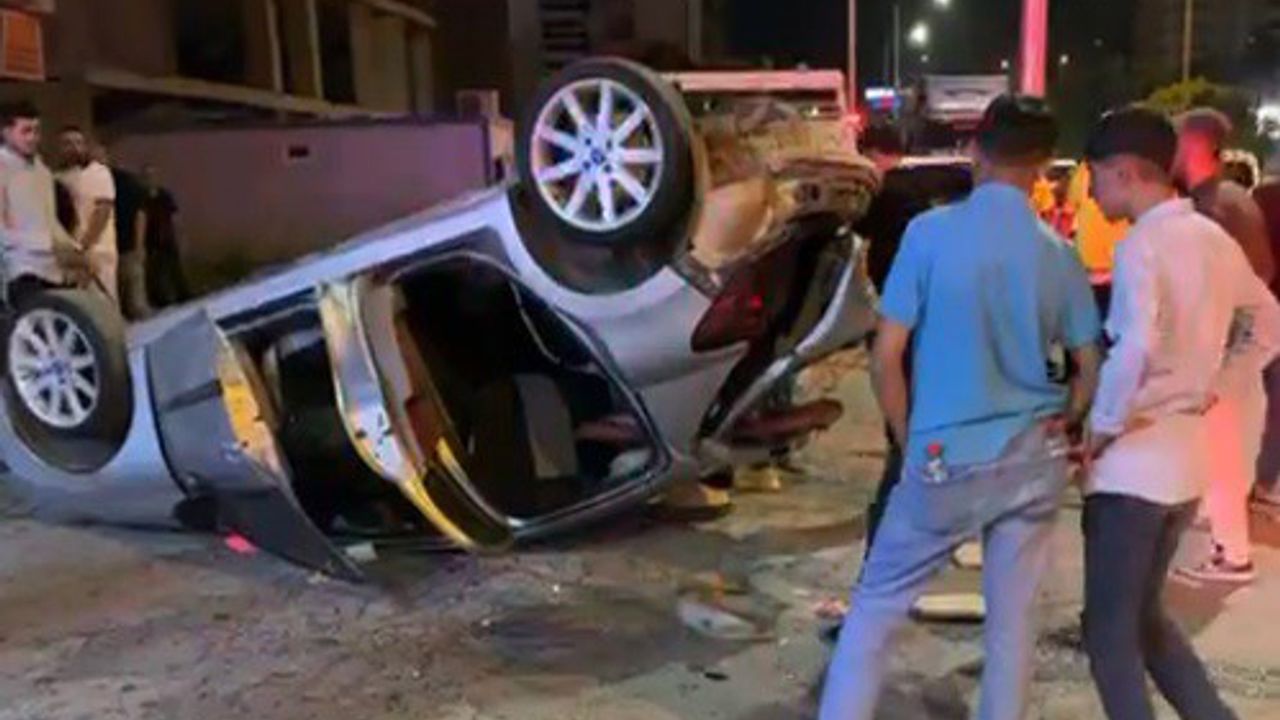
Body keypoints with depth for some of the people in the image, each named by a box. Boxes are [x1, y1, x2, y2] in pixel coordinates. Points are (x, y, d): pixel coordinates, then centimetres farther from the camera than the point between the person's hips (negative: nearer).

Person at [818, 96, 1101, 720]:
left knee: (877, 605, 10)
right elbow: (1091, 370, 5)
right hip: (1035, 460, 4)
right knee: (1013, 617, 14)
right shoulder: (1059, 254, 2)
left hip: (949, 459, -3)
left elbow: (885, 358, -10)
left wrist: (908, 441, 3)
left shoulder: (931, 231, -10)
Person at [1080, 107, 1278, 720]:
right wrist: (1212, 389, 15)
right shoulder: (1215, 240, 9)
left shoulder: (1142, 246, -16)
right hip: (1186, 459, 8)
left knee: (1110, 632, 4)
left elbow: (1134, 351, -30)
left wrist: (1102, 429, -17)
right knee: (1144, 618, 22)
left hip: (1132, 464, -8)